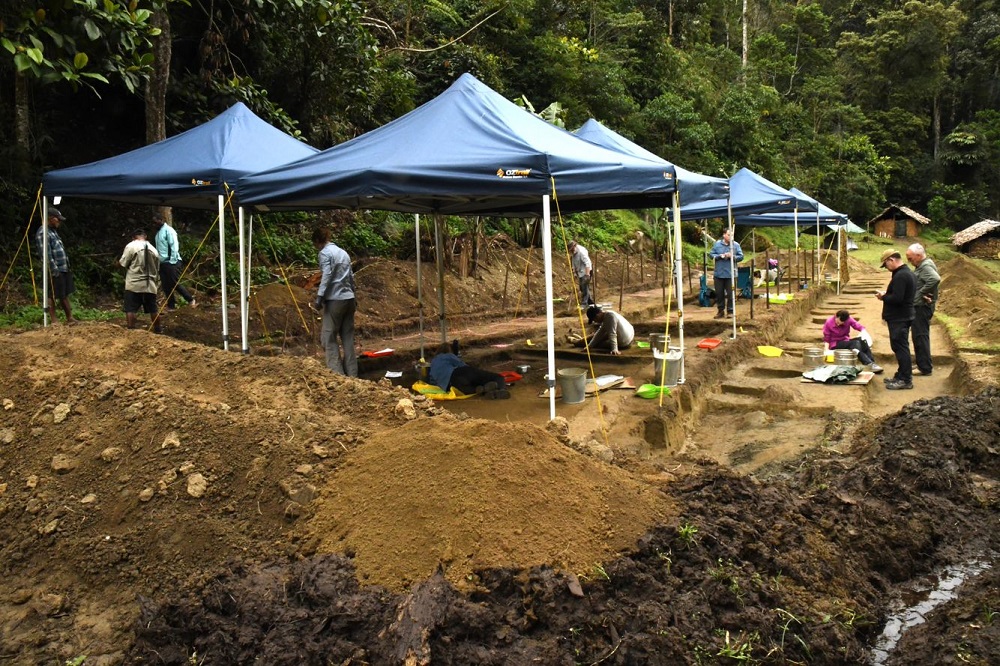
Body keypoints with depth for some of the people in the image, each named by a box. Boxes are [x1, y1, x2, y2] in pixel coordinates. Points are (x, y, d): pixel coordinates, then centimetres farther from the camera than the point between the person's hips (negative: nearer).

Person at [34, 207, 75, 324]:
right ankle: (54, 322, 4)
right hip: (55, 271, -10)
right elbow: (46, 254, -20)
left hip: (64, 269, 10)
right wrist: (54, 270, -22)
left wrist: (67, 267, 19)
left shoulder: (53, 231, 17)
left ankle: (69, 318, 24)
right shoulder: (42, 233, -13)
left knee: (65, 294, 16)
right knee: (53, 296, -2)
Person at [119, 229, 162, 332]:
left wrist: (119, 262, 17)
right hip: (150, 285, 5)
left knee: (131, 309, 0)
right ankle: (157, 329, 20)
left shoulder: (131, 246, -5)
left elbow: (123, 264, -6)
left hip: (134, 284, -5)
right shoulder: (154, 249, 11)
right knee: (153, 309, 13)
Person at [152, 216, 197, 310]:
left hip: (171, 262, -9)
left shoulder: (168, 230, -10)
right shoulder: (158, 232, 16)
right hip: (162, 263, 9)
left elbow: (174, 246, -16)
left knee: (175, 284, -9)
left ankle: (191, 300, 2)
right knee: (166, 286, 9)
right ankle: (171, 305, 15)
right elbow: (158, 249, 20)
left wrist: (173, 261, -19)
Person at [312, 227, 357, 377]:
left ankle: (338, 374, -10)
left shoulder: (325, 253, -4)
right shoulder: (343, 252, 18)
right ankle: (352, 374, 8)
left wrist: (320, 296, -21)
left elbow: (326, 276, -17)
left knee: (329, 338, -4)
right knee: (348, 338, 8)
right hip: (349, 299, 7)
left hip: (335, 300, -7)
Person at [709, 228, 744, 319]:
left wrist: (732, 256, -17)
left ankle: (730, 311, 11)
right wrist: (720, 256, -13)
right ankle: (721, 311, 19)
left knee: (730, 294, 1)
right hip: (719, 273, 2)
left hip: (730, 274, -1)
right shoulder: (717, 244, 3)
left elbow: (741, 256, 0)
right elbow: (711, 254, 2)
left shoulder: (736, 245, 0)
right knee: (719, 293, 8)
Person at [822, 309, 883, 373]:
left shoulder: (849, 319, -7)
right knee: (856, 343, -30)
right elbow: (827, 339, -8)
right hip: (835, 345, -4)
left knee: (862, 340, -27)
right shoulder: (829, 323, -14)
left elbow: (859, 327, -13)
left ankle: (872, 362, -35)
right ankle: (869, 364, -43)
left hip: (846, 342, 4)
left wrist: (864, 332, -35)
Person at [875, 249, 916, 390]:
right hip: (904, 316, 11)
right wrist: (886, 294, 10)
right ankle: (901, 375, 26)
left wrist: (883, 297, -10)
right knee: (900, 347, 17)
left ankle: (905, 380, -3)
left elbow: (897, 298, -27)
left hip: (899, 319, -11)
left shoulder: (900, 276, -20)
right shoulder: (908, 273, 15)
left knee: (900, 348, -7)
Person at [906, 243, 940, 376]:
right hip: (919, 306, 11)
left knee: (920, 336, -5)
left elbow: (935, 279, -35)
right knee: (920, 335, 17)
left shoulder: (926, 266, -17)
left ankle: (925, 367, 0)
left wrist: (922, 292, -26)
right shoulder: (921, 265, 14)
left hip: (922, 307, -11)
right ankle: (921, 364, 27)